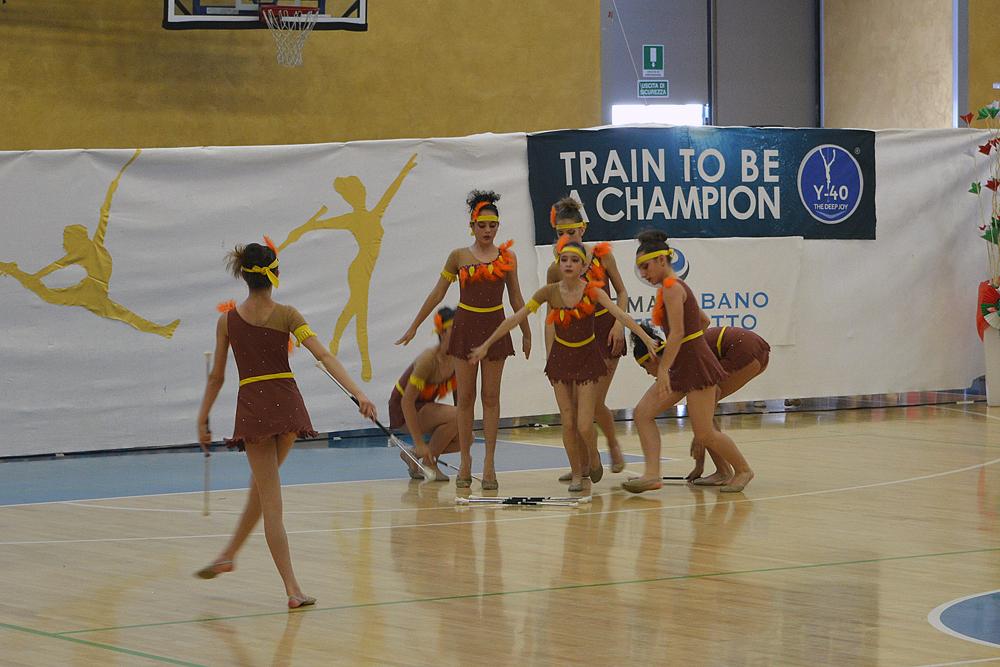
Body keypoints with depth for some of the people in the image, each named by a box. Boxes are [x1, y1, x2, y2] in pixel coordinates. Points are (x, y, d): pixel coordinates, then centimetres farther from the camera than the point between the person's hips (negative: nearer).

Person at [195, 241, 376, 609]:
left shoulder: (228, 321, 2)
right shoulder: (286, 314, -1)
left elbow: (216, 377, 6)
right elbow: (323, 355, -11)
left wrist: (202, 420, 17)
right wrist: (357, 392, -16)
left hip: (252, 409, -1)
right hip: (286, 405, 1)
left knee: (270, 498, -1)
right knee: (263, 486, 24)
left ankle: (293, 588, -7)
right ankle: (229, 553, 35)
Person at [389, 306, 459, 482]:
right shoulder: (429, 360, -29)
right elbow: (407, 401, -29)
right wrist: (419, 443, -29)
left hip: (425, 406, 8)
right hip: (403, 410, -8)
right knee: (455, 416, -29)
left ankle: (413, 455, 8)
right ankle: (429, 463, -12)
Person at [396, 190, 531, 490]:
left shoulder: (507, 257, 2)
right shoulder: (459, 257, 0)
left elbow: (516, 298, 11)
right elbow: (437, 293, 6)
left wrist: (526, 332, 14)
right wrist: (413, 327, 6)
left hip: (494, 327, 0)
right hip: (466, 326, 0)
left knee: (490, 396, 1)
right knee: (465, 397, 2)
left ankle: (489, 464, 3)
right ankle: (465, 463, 8)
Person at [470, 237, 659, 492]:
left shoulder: (592, 291, -15)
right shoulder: (550, 292, -10)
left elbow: (620, 315, -27)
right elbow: (516, 318, -8)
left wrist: (647, 339, -40)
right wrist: (486, 345, -8)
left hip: (588, 357, -2)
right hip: (561, 358, 2)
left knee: (584, 426, -8)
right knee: (568, 424, 1)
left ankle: (592, 457, 24)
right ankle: (577, 474, 19)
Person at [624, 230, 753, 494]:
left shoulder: (671, 288, -14)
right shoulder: (672, 287, 14)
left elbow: (677, 333, -23)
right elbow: (702, 319, 24)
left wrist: (663, 368, -26)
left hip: (696, 363, -10)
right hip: (681, 367, 10)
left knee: (704, 434, -4)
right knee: (643, 413, -2)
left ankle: (742, 470, 16)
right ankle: (652, 475, -9)